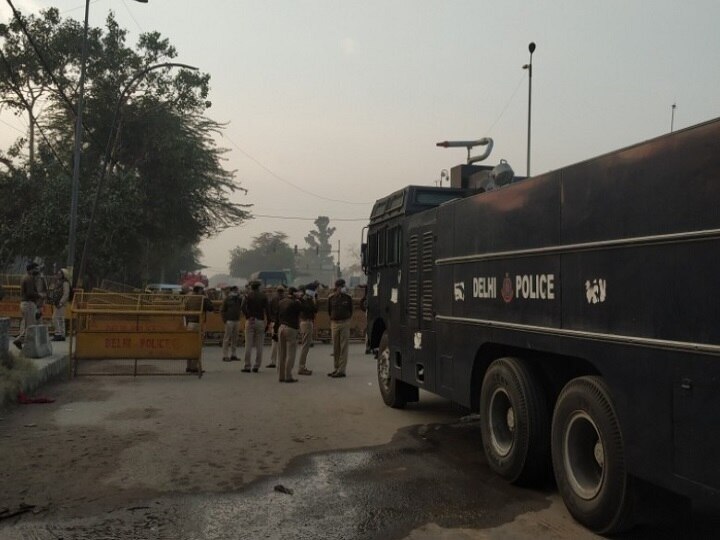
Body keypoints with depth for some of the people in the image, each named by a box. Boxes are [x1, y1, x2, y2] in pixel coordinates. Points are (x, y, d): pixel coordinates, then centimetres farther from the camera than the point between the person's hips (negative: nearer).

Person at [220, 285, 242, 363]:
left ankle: (233, 355, 15)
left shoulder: (239, 299, 14)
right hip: (229, 320, -6)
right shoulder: (227, 299, -1)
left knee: (235, 338, 8)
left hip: (237, 320, 6)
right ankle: (225, 356, -3)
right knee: (227, 338, -5)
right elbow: (222, 310, -3)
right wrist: (225, 320, -10)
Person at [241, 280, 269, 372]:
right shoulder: (263, 296, 5)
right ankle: (257, 366, 4)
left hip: (250, 321, -1)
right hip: (260, 321, 1)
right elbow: (266, 309, -2)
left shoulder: (248, 295, 2)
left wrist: (248, 317, -8)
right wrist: (267, 322, 1)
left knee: (248, 345, 1)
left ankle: (247, 366, 1)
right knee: (259, 346, 5)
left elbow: (243, 307, -13)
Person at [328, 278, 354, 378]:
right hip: (334, 323, 2)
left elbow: (350, 311, 11)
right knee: (335, 347, 8)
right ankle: (336, 368, 18)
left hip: (345, 323, -2)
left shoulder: (348, 297, 2)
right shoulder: (331, 298, 5)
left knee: (343, 347, -4)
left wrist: (347, 320, 7)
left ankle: (341, 370, -3)